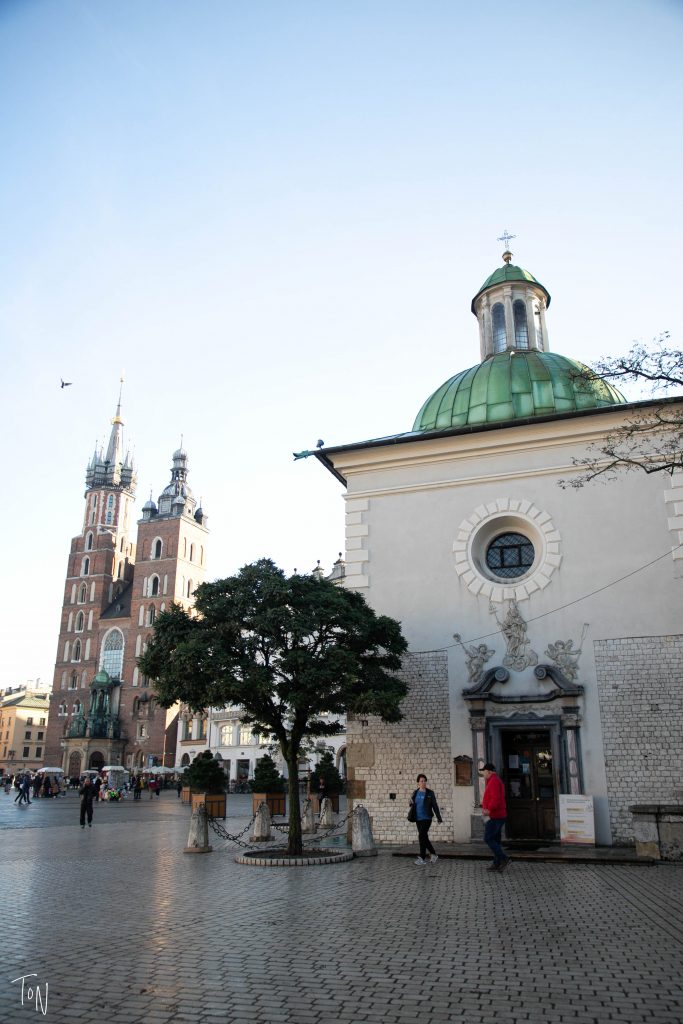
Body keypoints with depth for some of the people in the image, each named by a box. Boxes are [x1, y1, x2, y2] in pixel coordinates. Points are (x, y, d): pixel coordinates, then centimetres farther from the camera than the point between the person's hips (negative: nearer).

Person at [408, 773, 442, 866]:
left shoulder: (430, 793, -3)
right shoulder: (415, 793, 7)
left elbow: (435, 806, -3)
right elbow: (412, 805, 15)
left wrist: (439, 818, -5)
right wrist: (410, 809, -8)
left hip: (427, 818, -5)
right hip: (418, 819, 5)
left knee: (422, 836, -14)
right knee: (424, 838, 10)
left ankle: (422, 859, -10)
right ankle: (433, 854, 29)